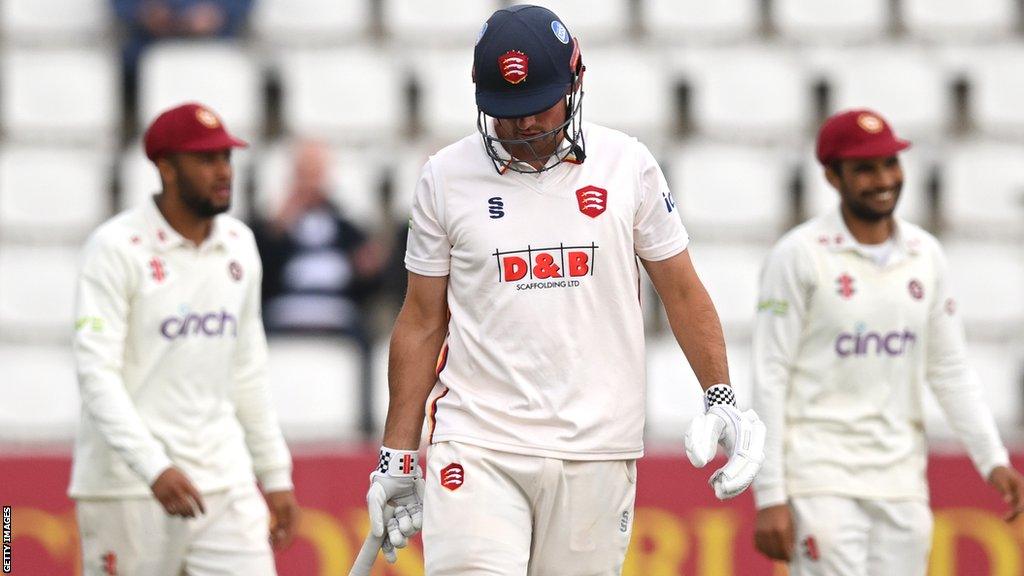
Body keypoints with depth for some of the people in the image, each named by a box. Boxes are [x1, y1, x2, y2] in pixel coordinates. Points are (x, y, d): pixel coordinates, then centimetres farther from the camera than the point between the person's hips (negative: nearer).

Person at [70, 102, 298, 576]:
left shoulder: (238, 244, 11)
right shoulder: (118, 247, -9)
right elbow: (97, 372, -17)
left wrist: (275, 473, 16)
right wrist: (153, 468, -27)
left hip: (225, 480, 6)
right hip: (129, 485, -5)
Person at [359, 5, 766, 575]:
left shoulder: (628, 165, 5)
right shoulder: (447, 178, 4)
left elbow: (682, 292, 12)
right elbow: (421, 323, 9)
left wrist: (721, 399, 0)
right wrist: (397, 457, 7)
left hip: (594, 452, 1)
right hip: (475, 444, -1)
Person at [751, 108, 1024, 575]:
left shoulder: (925, 254, 10)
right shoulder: (799, 255, -6)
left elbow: (950, 373, 14)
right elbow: (769, 378, -8)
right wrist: (770, 496, -13)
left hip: (900, 480, 5)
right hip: (822, 477, -5)